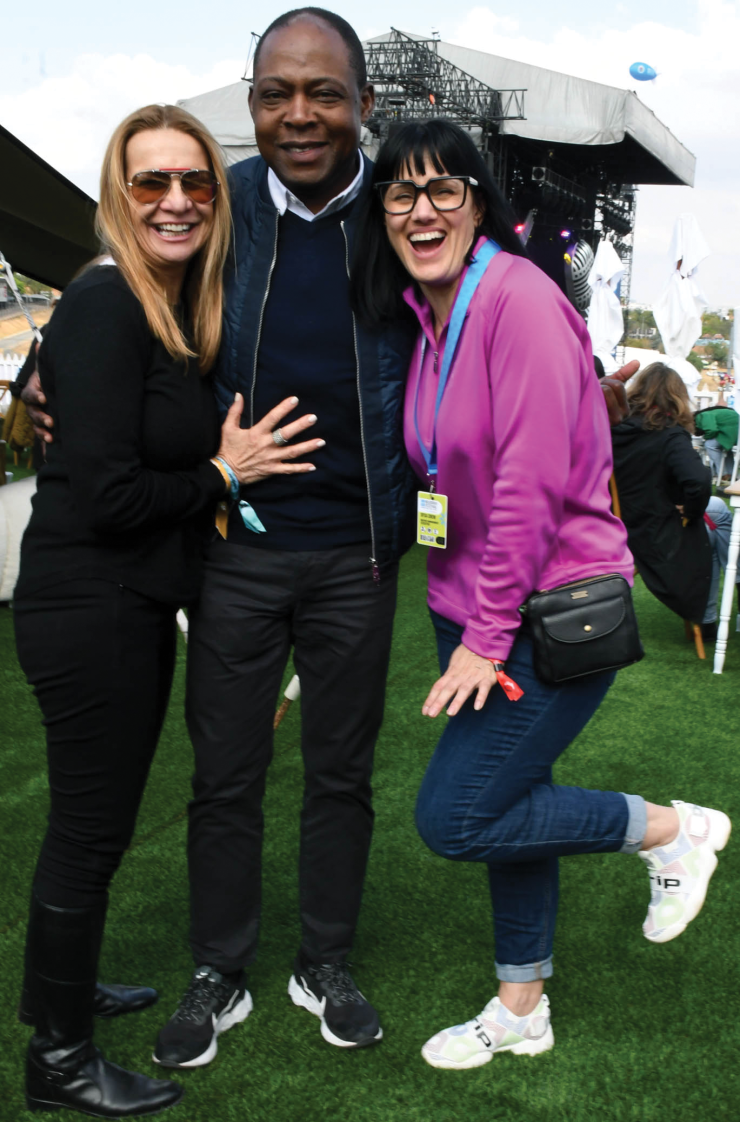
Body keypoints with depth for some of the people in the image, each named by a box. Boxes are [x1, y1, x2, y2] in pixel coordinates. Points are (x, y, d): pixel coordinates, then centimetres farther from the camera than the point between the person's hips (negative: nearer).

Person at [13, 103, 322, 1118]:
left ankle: (64, 989, 41)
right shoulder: (104, 306, -18)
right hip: (87, 609, -9)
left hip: (139, 606, 9)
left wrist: (222, 471, -2)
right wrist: (222, 474, -12)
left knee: (100, 817, 21)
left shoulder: (182, 311, 10)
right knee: (89, 828, 3)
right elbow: (105, 494, -22)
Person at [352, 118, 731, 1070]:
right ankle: (521, 1009, 35)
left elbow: (532, 483, -22)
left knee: (452, 818, -7)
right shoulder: (427, 318, 8)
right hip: (476, 607, 8)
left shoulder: (520, 301, -18)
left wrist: (488, 635, -19)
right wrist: (467, 622, 8)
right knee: (504, 799, 16)